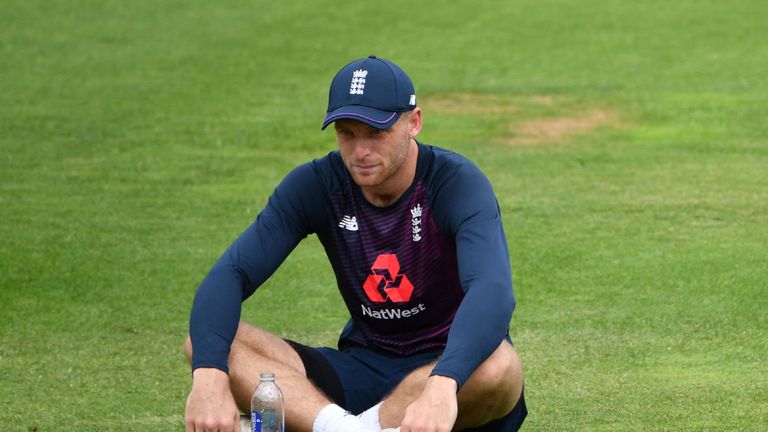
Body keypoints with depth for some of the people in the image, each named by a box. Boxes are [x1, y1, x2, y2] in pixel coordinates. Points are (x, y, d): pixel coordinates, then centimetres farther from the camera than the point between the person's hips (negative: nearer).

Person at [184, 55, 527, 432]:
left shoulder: (456, 183, -17)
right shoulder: (315, 185, -5)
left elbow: (492, 291, -36)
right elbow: (231, 274, -14)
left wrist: (442, 386, -55)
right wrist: (209, 375, -35)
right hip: (361, 366, 4)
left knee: (499, 366, -41)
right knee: (205, 342, -17)